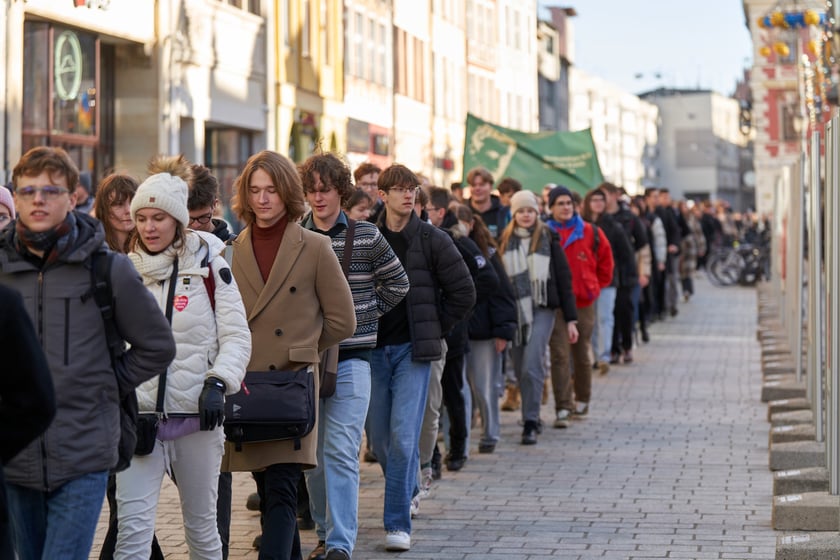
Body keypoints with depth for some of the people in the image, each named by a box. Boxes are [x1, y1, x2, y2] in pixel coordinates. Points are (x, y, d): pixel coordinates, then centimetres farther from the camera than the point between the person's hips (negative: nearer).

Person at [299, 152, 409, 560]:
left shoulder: (366, 237, 1)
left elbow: (397, 284, 13)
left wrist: (366, 315, 7)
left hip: (350, 359, -3)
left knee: (340, 452, -12)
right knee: (312, 454, 10)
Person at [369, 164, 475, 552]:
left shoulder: (432, 240, -2)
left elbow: (463, 293, 1)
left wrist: (433, 329, 0)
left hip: (413, 349, -3)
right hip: (375, 349, 3)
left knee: (403, 436, -12)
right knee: (380, 440, 9)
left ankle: (398, 522, -7)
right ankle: (406, 493, 36)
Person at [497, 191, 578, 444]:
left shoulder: (548, 239, 1)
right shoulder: (505, 241, 5)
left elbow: (563, 279, 3)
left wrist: (570, 319, 1)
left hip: (542, 309, -3)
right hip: (514, 310, 3)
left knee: (531, 367, -15)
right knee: (520, 371, 7)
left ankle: (530, 423, -13)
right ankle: (532, 417, 23)